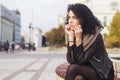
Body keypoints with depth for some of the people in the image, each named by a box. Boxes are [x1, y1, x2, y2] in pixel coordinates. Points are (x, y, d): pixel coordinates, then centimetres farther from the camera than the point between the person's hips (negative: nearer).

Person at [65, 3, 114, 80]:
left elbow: (80, 61, -23)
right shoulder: (72, 33, -6)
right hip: (85, 70, 5)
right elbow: (71, 60, -17)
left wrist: (78, 38, -28)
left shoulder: (95, 36, -22)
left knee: (73, 68, -27)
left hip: (102, 73, -5)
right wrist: (71, 36, -21)